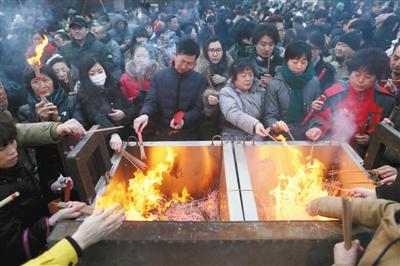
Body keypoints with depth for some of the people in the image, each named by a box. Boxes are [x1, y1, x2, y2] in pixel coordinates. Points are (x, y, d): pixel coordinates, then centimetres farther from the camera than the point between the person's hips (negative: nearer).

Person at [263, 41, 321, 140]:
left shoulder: (314, 82, 4)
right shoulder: (275, 85, -5)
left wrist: (314, 108, -5)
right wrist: (275, 125, -24)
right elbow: (269, 116, -4)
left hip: (307, 136, 2)